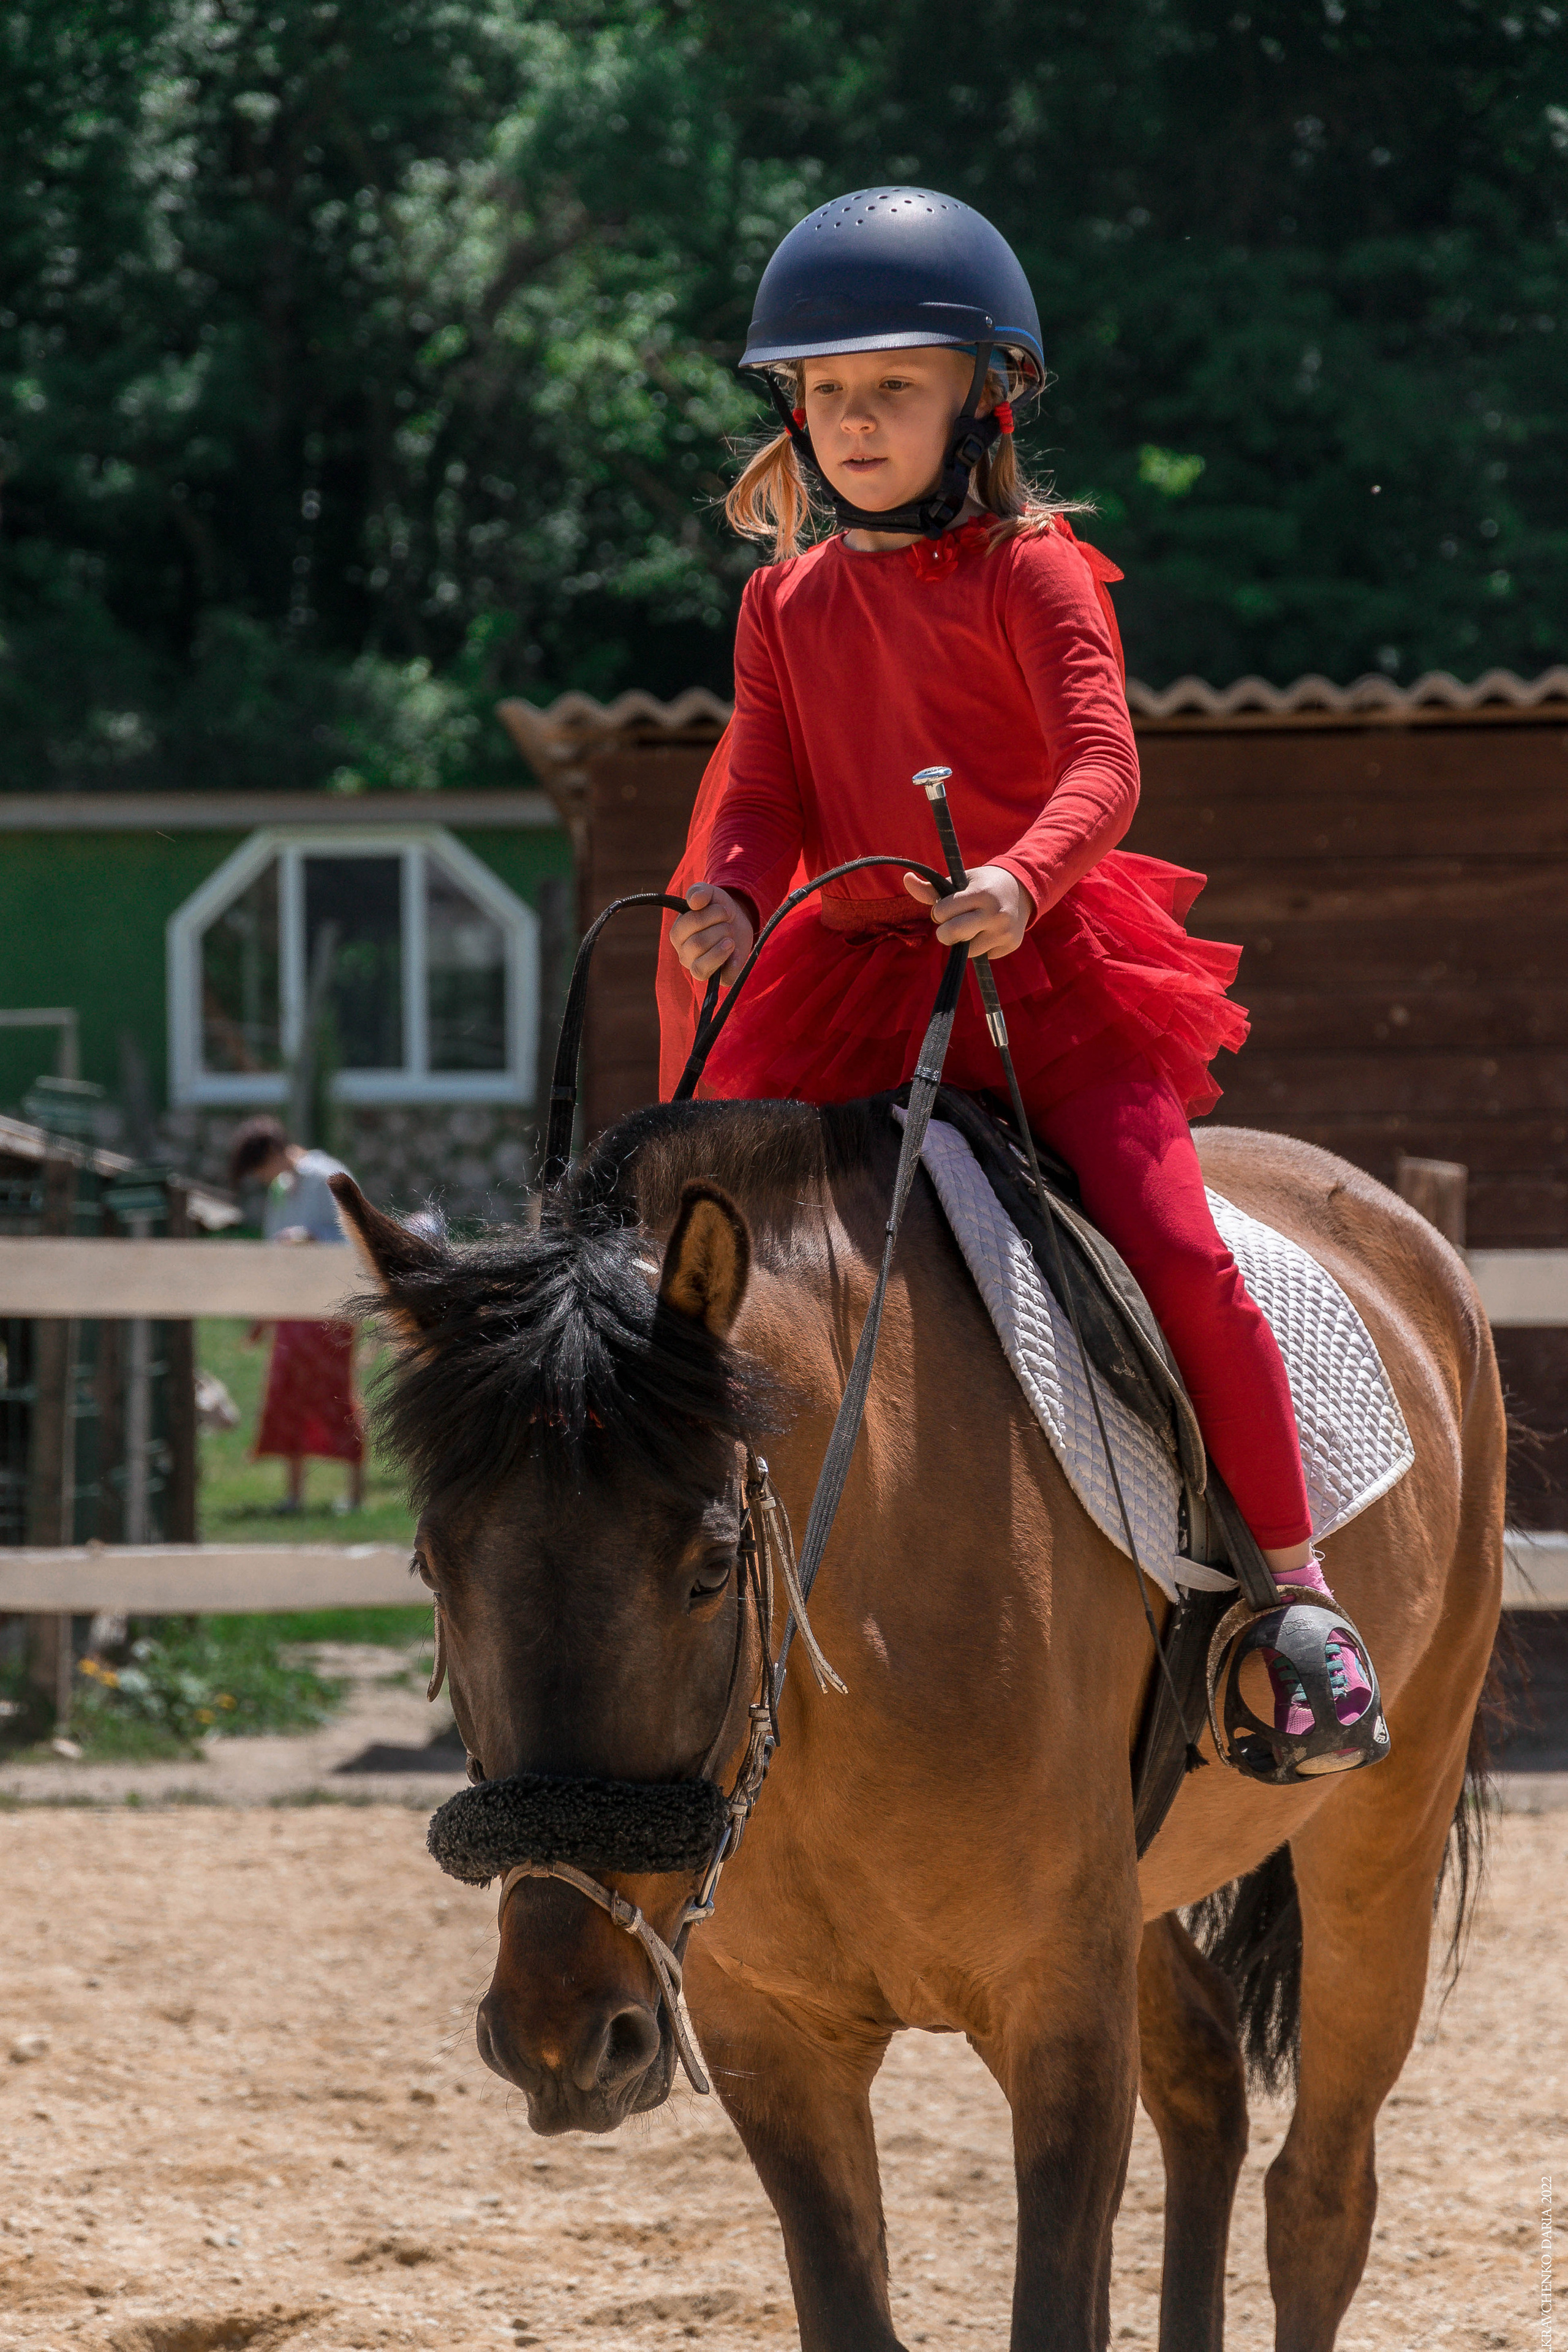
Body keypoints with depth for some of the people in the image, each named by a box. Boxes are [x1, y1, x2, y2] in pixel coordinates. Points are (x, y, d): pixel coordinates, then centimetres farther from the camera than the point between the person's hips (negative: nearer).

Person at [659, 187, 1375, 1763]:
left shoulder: (1028, 574, -4)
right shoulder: (787, 603, 11)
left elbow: (1103, 763, -15)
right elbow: (767, 790, 9)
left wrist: (1023, 879, -35)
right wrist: (730, 898, -14)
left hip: (1046, 964, -4)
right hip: (854, 969, 5)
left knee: (1175, 1248, -15)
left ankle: (1293, 1585, -4)